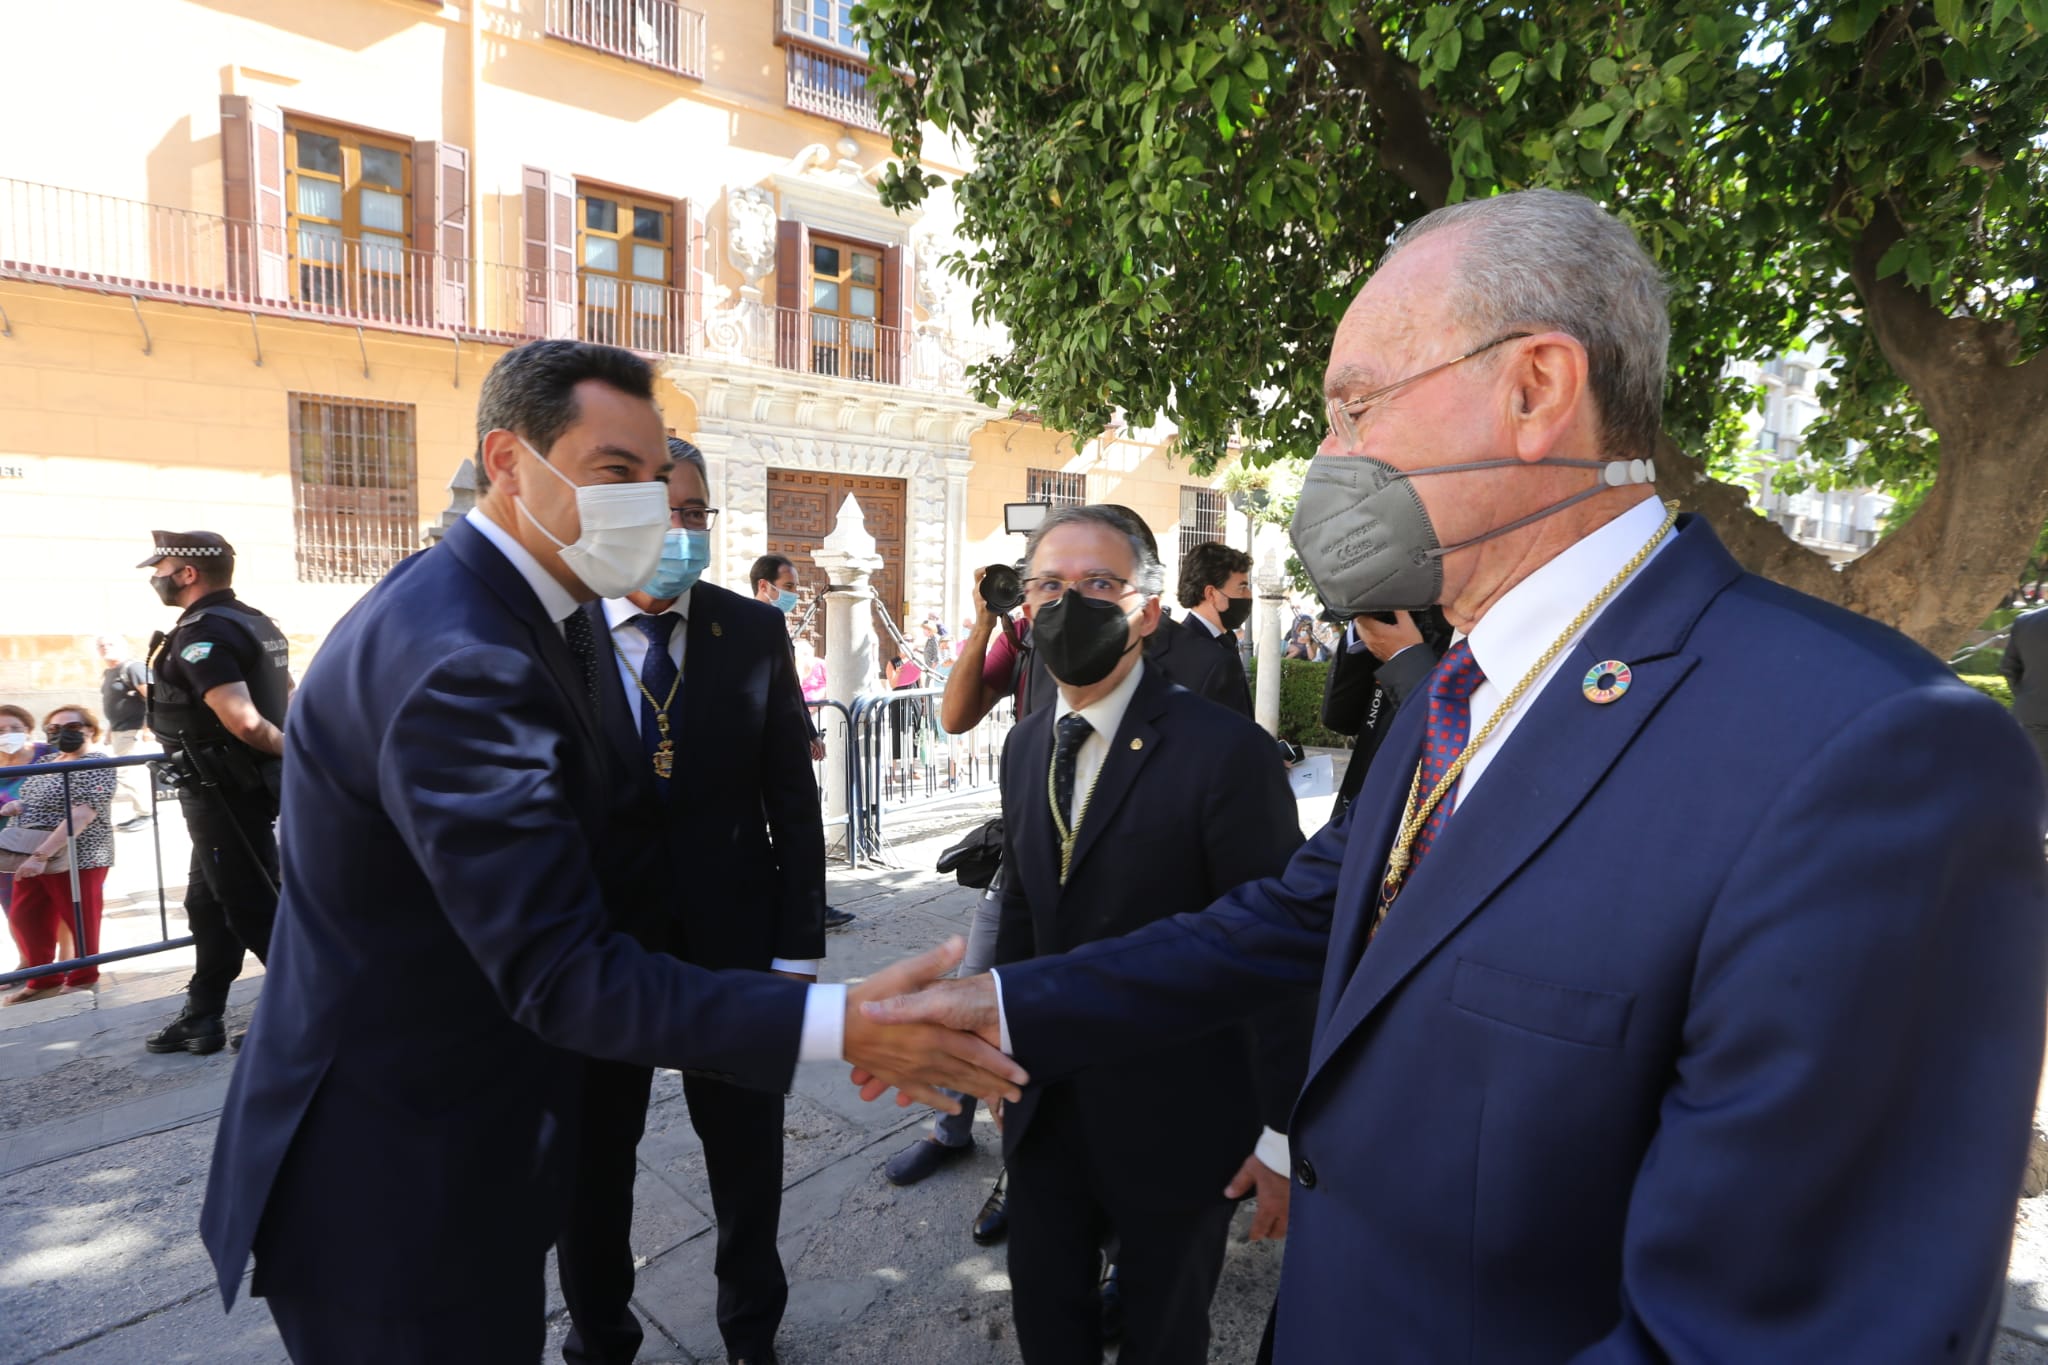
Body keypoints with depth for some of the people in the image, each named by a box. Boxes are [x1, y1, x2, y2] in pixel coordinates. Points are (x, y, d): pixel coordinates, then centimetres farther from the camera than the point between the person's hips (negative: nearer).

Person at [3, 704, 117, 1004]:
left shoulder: (96, 766, -16)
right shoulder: (50, 760, 12)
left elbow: (81, 815, -24)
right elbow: (43, 803, 25)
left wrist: (41, 855, -28)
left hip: (77, 860, -9)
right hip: (34, 857, 9)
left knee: (79, 921, 4)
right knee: (25, 919, 12)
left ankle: (83, 979, 20)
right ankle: (43, 980, 26)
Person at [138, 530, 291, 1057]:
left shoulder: (199, 635, -19)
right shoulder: (256, 624, 11)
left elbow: (242, 721, -29)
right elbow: (288, 700, 18)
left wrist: (291, 751, -14)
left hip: (223, 793, -10)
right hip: (248, 785, 10)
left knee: (252, 907, -2)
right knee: (208, 903, 18)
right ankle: (202, 1017, 28)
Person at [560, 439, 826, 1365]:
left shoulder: (755, 633, -4)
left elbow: (793, 800, -3)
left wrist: (798, 948, -5)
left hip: (733, 938, 1)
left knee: (746, 1148, 18)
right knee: (592, 1156, 18)